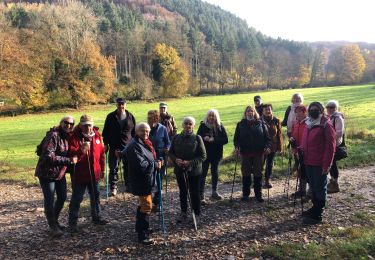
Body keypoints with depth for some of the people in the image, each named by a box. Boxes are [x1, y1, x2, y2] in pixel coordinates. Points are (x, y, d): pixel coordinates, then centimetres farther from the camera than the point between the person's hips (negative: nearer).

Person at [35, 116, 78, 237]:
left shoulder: (67, 137, 5)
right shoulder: (53, 136, -20)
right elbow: (49, 157, -28)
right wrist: (69, 160, -28)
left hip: (60, 173, 8)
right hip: (47, 173, -8)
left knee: (62, 198, 16)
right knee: (50, 201, 0)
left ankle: (54, 221, 37)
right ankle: (53, 227, 16)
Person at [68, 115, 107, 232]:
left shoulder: (97, 135, 1)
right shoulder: (74, 137, -14)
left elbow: (101, 153, 9)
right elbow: (71, 154, -22)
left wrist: (102, 169, 11)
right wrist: (81, 150, -41)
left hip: (94, 173, 5)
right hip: (79, 174, -5)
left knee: (95, 196, 18)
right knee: (77, 198, 4)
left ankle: (96, 217, 36)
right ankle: (72, 222, 18)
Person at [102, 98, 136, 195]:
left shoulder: (130, 116, 3)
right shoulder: (111, 117, 0)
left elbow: (134, 131, 10)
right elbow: (106, 131, 4)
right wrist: (106, 144, 0)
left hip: (128, 146, 1)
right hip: (114, 147, -1)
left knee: (128, 167, 9)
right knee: (114, 168, 1)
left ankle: (128, 185, 24)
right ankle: (113, 187, 10)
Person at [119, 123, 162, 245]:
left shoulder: (145, 143, 10)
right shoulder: (134, 146, -21)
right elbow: (141, 164, -28)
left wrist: (156, 161, 4)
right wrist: (156, 165, -18)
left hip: (146, 180, 10)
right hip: (141, 181, -10)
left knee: (143, 204, 23)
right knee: (146, 206, -6)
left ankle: (141, 227, 40)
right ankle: (143, 236, 3)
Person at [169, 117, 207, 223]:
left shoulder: (197, 138, -8)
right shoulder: (176, 138, 1)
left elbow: (203, 156, -9)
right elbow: (171, 152, 7)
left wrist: (190, 162, -19)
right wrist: (175, 159, -14)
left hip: (194, 170, -3)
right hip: (179, 170, 3)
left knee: (194, 193, 7)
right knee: (182, 192, 15)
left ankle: (196, 214, 24)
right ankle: (183, 213, 31)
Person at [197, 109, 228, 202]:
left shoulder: (220, 127, -2)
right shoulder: (203, 125, -4)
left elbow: (225, 140, -7)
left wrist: (214, 140, -20)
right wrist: (204, 138, -26)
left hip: (216, 153, 3)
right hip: (205, 153, -2)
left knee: (215, 173, 16)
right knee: (203, 174, -4)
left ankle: (214, 192, 32)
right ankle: (201, 195, -1)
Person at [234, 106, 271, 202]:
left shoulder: (261, 124, 5)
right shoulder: (241, 124, 6)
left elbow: (267, 137, 4)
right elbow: (236, 138, 6)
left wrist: (267, 147, -11)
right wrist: (237, 146, -12)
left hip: (258, 153, 0)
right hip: (245, 153, 0)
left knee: (258, 174, 6)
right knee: (246, 174, 6)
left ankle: (258, 194, 17)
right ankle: (245, 194, 18)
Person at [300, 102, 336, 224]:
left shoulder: (326, 125, -12)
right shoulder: (308, 124, 11)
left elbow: (330, 146, -15)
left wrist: (326, 165, -17)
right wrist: (301, 150, 1)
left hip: (320, 164, -7)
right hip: (309, 162, 8)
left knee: (320, 188, 3)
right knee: (313, 186, 19)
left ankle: (317, 215, 11)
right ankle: (315, 208, 35)